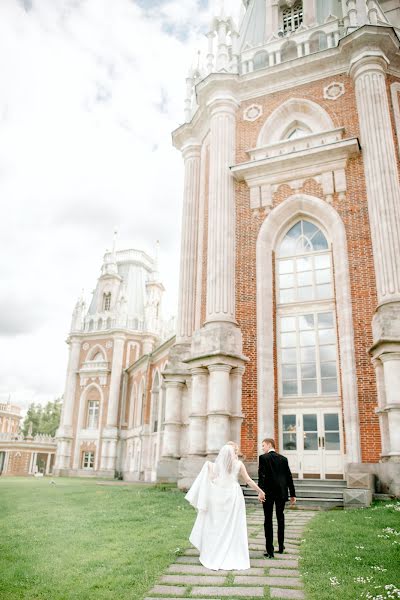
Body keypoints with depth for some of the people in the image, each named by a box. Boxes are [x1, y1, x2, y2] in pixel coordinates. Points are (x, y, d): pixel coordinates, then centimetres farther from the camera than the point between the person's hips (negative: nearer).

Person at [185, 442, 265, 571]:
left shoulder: (217, 464, 0)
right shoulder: (239, 464, -3)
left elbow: (212, 479, -3)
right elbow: (248, 480, -1)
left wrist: (209, 467, 8)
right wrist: (260, 491, 7)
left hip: (219, 496, 1)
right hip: (233, 496, -1)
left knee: (217, 527, 10)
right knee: (233, 527, 5)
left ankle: (215, 557, 16)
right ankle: (233, 559, 8)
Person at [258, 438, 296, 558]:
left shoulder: (263, 458, -7)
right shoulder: (283, 459, 7)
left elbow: (261, 475, -17)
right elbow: (289, 477, 7)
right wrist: (293, 494, 11)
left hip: (268, 493, -4)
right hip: (281, 493, 4)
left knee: (268, 520, 2)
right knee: (280, 519, 18)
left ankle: (270, 551, 1)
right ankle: (281, 546, 25)